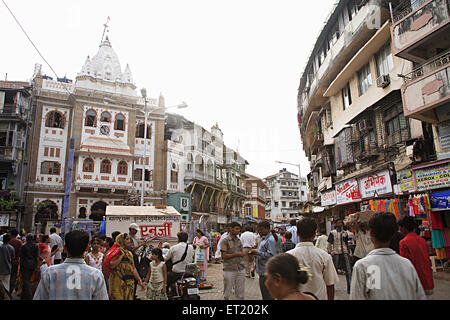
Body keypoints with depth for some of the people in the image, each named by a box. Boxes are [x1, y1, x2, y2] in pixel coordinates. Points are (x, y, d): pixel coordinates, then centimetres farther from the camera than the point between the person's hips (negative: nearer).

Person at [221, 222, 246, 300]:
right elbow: (224, 256, -11)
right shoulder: (225, 241, -6)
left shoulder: (239, 240, 11)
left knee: (240, 293, 10)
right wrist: (236, 254, -11)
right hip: (229, 270, -5)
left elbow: (242, 253, 15)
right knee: (227, 293, 4)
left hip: (241, 269, 5)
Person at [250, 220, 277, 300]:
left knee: (267, 295, -1)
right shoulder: (264, 238, 13)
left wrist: (258, 252, -21)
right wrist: (256, 252, 10)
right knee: (264, 293, 20)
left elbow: (271, 255, -25)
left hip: (267, 272, -10)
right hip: (263, 271, 10)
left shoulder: (270, 240, -18)